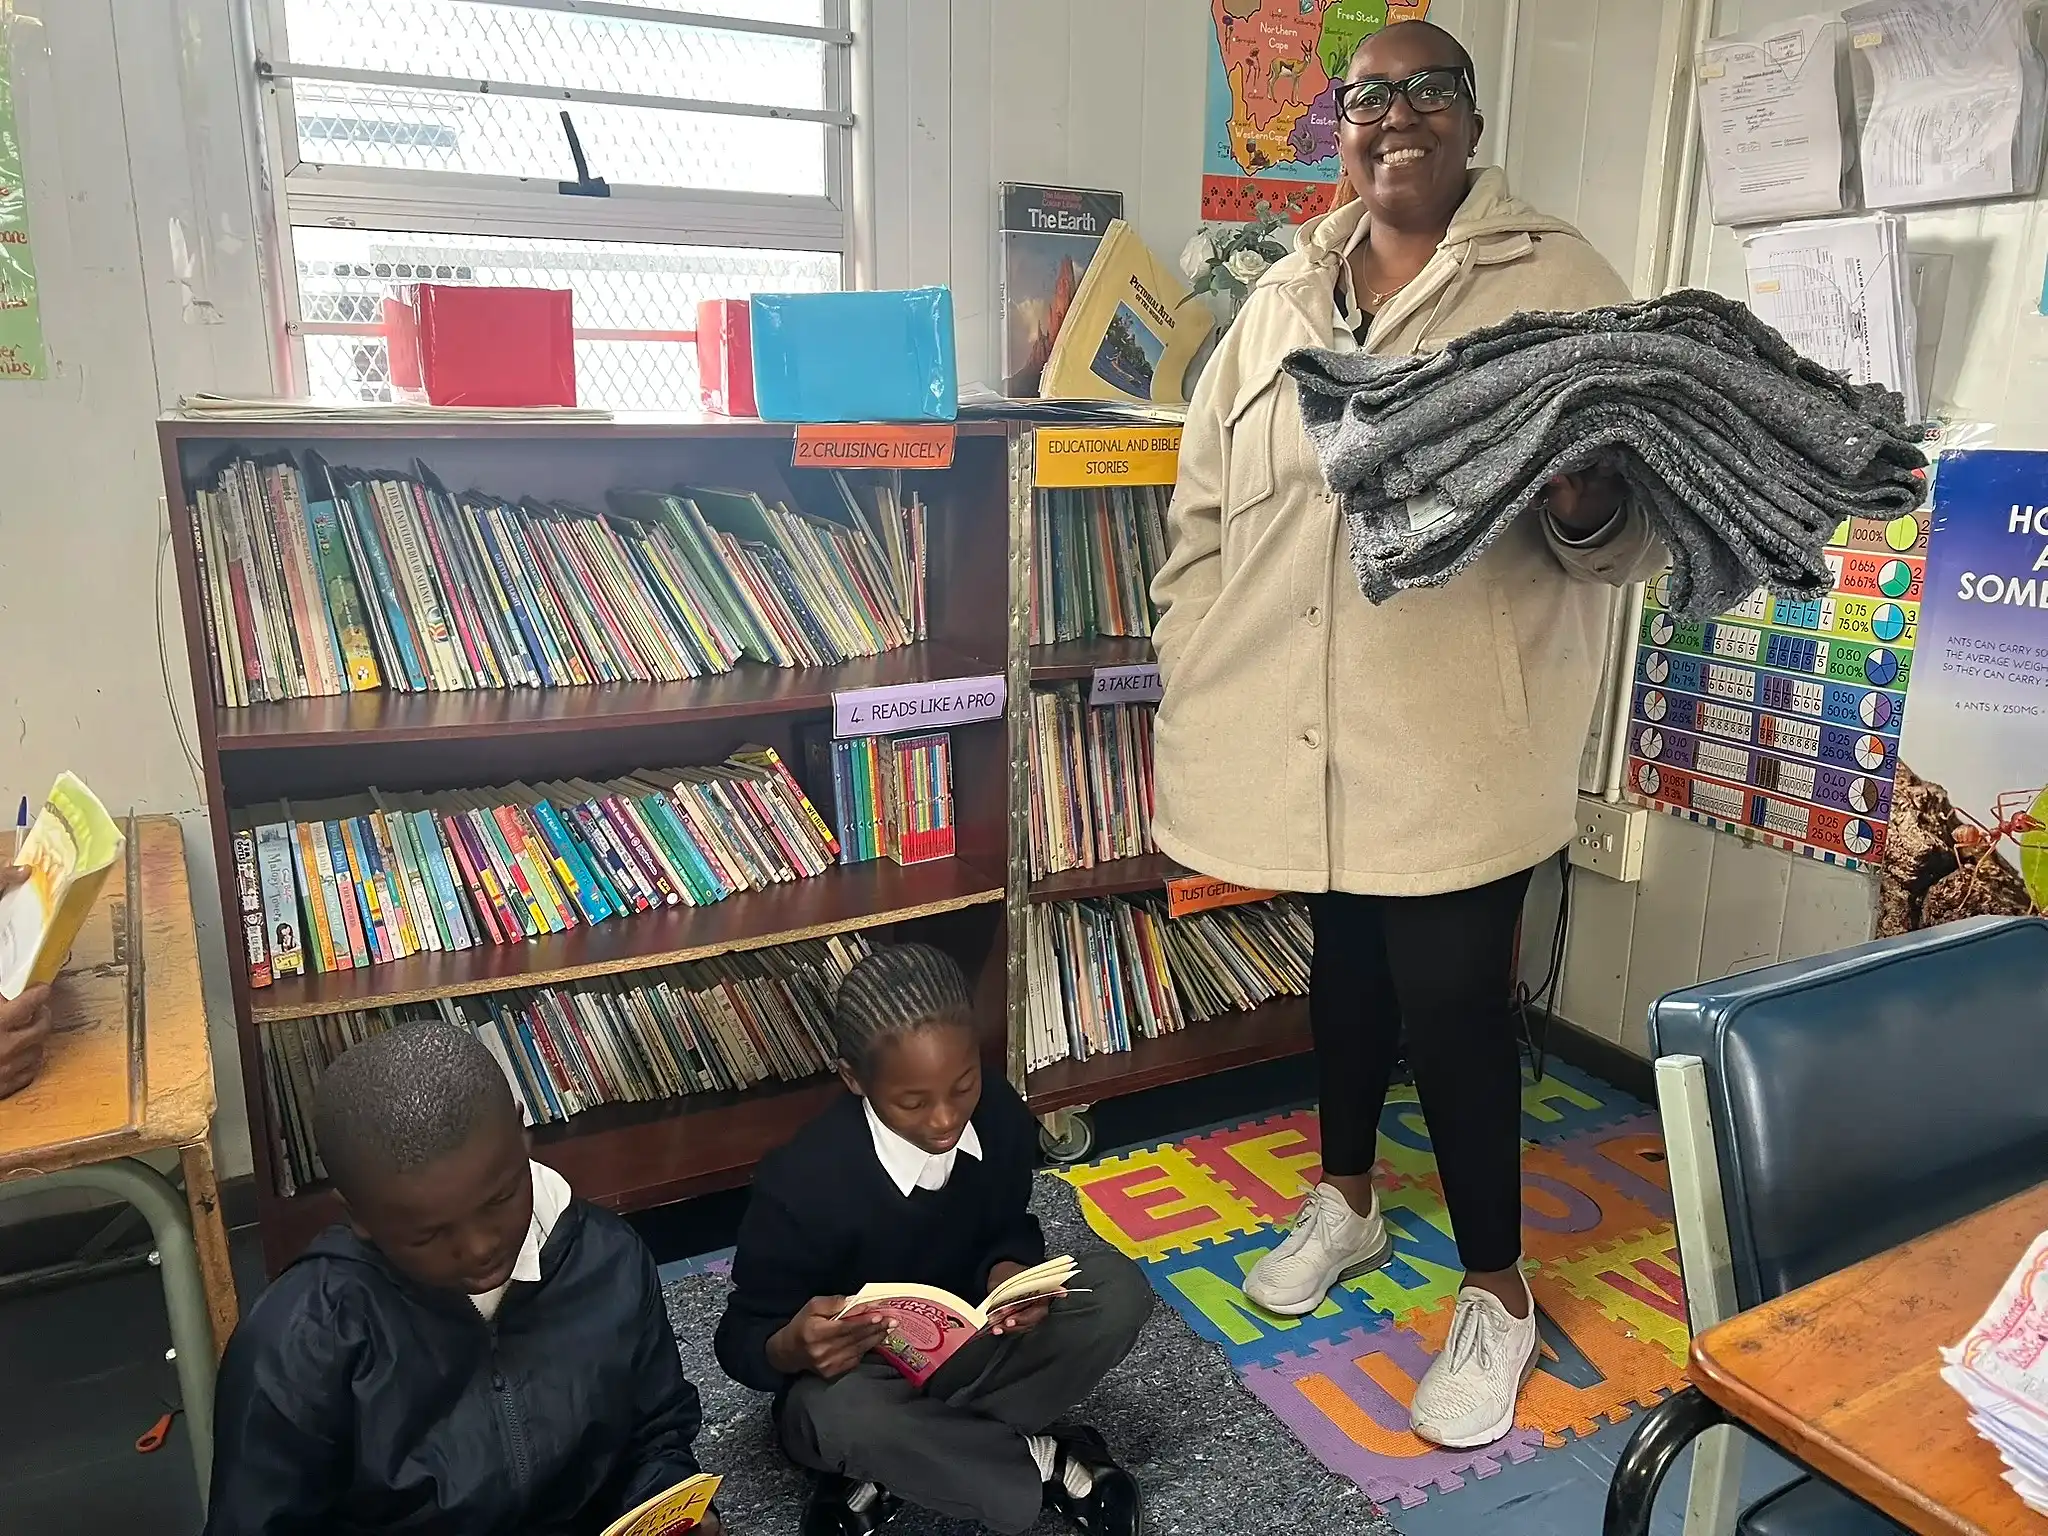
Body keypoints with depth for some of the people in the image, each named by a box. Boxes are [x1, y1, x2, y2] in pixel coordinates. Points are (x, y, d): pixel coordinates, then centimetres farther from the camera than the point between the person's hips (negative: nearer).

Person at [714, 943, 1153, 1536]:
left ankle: (888, 1476, -13)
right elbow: (740, 1338, -16)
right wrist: (792, 1349, -40)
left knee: (1119, 1288, -19)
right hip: (856, 1375, -4)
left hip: (971, 1346, 4)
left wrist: (1009, 1271, -23)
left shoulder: (1000, 1115, -18)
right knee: (837, 1415, -39)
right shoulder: (802, 1180, -29)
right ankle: (1045, 1461, -12)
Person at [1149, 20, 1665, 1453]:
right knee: (1344, 963, 18)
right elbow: (1205, 512, 11)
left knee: (1451, 994, -1)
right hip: (1303, 724, 4)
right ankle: (1347, 1199, 41)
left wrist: (1587, 507, -29)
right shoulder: (1283, 297, 12)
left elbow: (1636, 521, -4)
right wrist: (1193, 696, 5)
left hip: (1459, 732, -4)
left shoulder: (1561, 279, -1)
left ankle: (1498, 1294, 22)